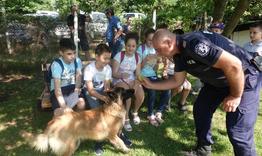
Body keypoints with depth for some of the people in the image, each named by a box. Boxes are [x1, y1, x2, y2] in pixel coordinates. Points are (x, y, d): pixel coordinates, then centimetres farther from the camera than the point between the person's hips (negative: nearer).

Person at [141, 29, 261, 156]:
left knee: (237, 132, -10)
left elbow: (234, 64, -34)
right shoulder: (179, 55, -2)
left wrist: (235, 96, -22)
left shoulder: (193, 44, -33)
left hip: (244, 79, -9)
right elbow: (177, 81, 10)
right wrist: (152, 85, 6)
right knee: (200, 110, 12)